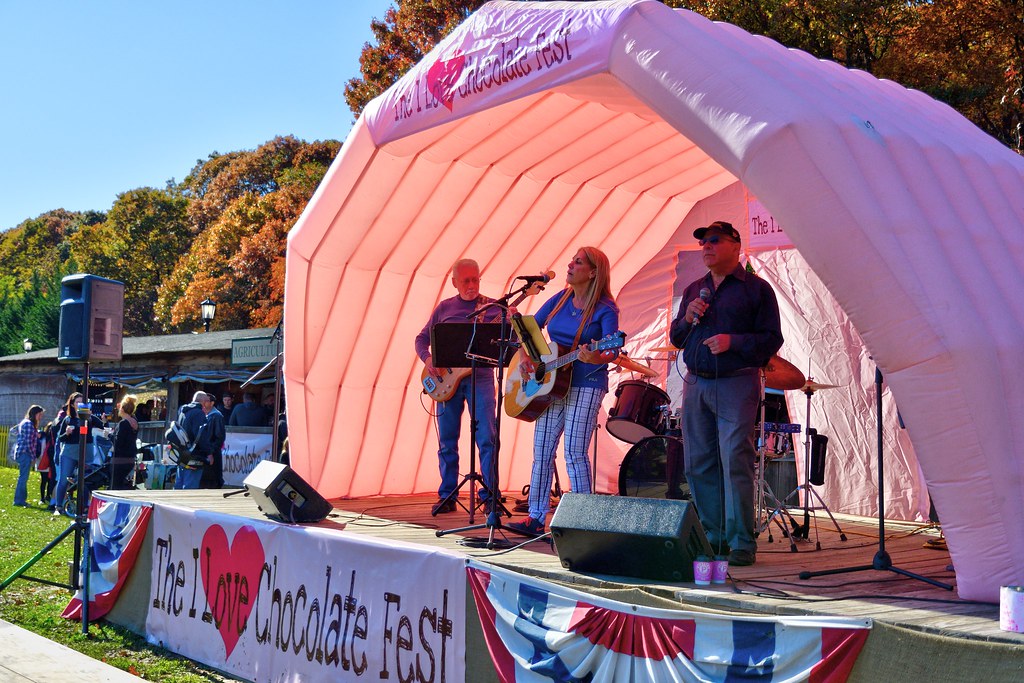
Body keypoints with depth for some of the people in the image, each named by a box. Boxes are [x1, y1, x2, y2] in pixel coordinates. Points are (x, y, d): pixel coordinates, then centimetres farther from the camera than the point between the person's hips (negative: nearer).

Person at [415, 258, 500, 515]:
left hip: (480, 376, -2)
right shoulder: (444, 308, 12)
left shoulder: (493, 307, 7)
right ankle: (447, 496, 14)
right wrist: (427, 359, -4)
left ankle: (490, 495, 1)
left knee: (487, 438, -8)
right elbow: (421, 338, 16)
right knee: (447, 441, 5)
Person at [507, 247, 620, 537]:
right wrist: (524, 357, -2)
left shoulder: (605, 309, -9)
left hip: (585, 385, -6)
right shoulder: (560, 299, 8)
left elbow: (613, 349, -20)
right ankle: (535, 519, 14)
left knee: (574, 453, -10)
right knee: (541, 452, 7)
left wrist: (598, 358, -42)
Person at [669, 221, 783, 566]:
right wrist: (688, 319, 1)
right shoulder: (694, 290, 19)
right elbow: (676, 339, 21)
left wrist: (733, 341, -17)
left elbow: (771, 339, -3)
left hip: (737, 385, -6)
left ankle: (741, 543, -4)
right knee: (698, 464, 6)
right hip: (696, 383, 6)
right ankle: (713, 537, 16)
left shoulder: (756, 288, 2)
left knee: (735, 463, -11)